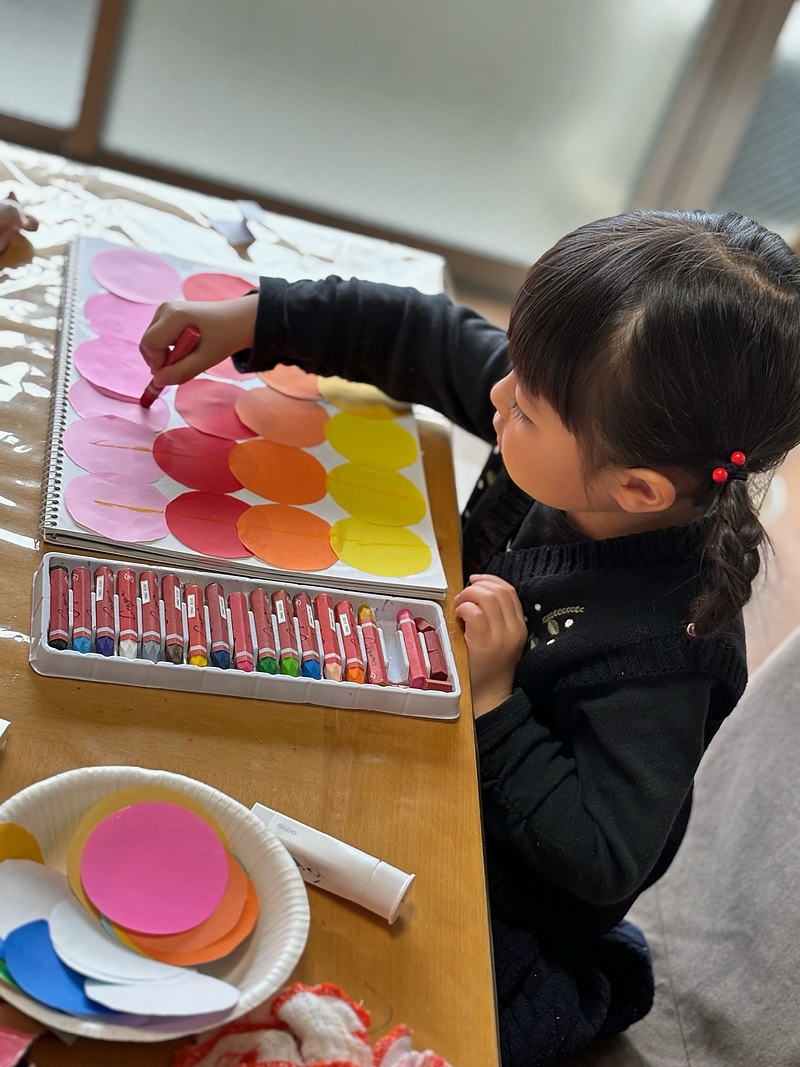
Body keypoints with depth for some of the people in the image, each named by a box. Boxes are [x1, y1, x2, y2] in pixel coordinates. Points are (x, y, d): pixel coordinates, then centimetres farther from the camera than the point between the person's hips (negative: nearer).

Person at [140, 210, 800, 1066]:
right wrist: (255, 318, -10)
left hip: (507, 893, -6)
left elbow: (602, 864, -30)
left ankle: (582, 993, 17)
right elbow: (429, 339, -8)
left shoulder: (662, 649, -37)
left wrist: (494, 702, -34)